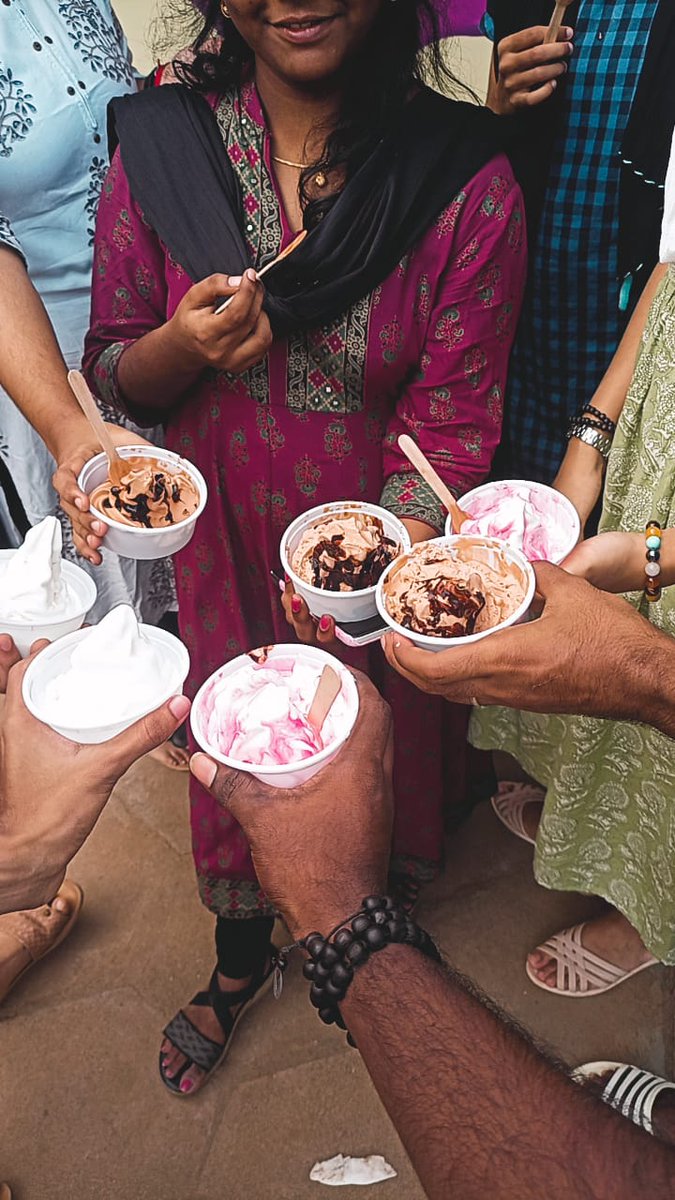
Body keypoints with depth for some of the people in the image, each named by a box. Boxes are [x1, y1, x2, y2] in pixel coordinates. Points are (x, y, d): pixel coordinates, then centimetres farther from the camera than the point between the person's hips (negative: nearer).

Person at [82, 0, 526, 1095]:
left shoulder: (465, 182, -17)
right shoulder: (160, 143, -10)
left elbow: (451, 425, -14)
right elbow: (112, 372, -2)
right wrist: (185, 345, -24)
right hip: (227, 537, 2)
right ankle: (240, 963, 51)